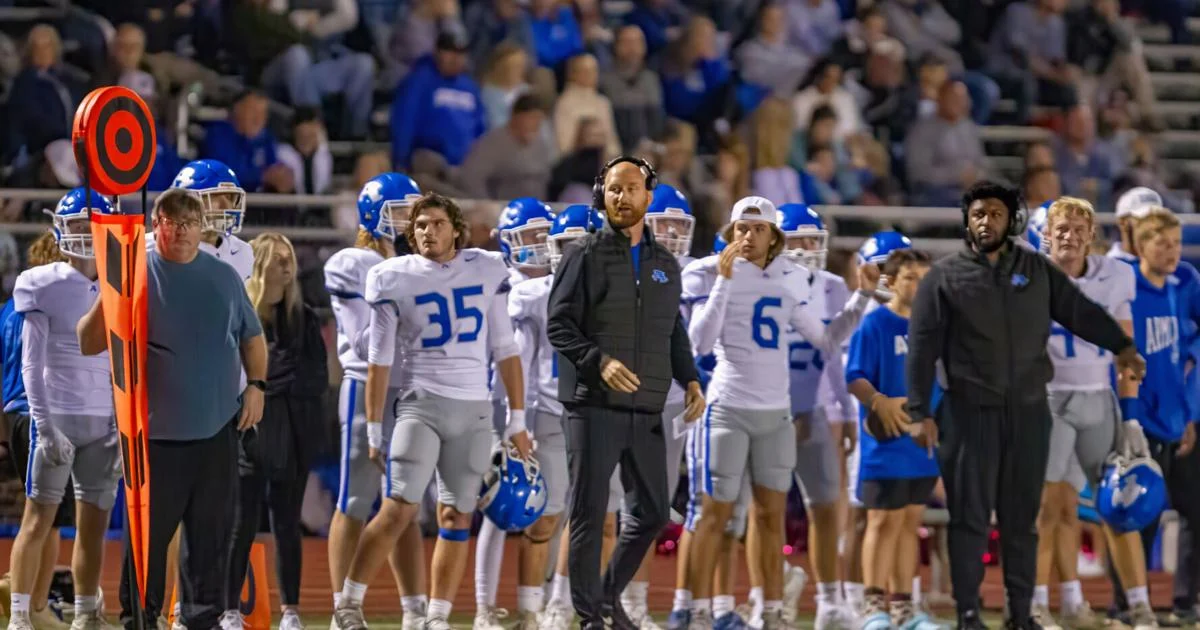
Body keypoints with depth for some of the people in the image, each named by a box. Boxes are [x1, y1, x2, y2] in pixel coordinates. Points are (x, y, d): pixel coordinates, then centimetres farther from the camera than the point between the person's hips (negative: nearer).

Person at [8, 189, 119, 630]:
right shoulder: (42, 286, -4)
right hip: (57, 416, -4)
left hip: (103, 422, 4)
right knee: (39, 519, -5)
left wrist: (123, 425, 3)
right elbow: (32, 364, -7)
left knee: (94, 526, 6)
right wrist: (45, 425, -14)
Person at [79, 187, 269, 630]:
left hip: (217, 427, 3)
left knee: (211, 529, 8)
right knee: (149, 530, -2)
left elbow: (252, 337, 21)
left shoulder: (224, 277, 9)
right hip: (157, 429, -3)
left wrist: (256, 385, 7)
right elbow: (88, 344, -8)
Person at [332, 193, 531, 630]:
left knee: (457, 517, 2)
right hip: (421, 403, -3)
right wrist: (374, 430, 2)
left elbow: (505, 349, 10)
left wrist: (517, 420, 7)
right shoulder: (395, 279, -1)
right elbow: (379, 359, 3)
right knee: (400, 508, -13)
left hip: (474, 412, 3)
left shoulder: (487, 272, 6)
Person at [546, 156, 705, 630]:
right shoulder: (585, 255, -1)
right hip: (593, 406, -5)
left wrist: (690, 380, 6)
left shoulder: (665, 265, 16)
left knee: (651, 513, 7)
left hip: (646, 410, 5)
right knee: (589, 513, -4)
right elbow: (559, 324, -7)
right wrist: (600, 362, -21)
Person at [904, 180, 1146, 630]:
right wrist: (920, 413, -10)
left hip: (1028, 410, 3)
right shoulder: (944, 277, -2)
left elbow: (1080, 310, 8)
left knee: (1022, 517, 8)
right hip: (971, 411, -3)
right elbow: (922, 347, -5)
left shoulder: (1037, 270, 8)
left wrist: (1120, 347, -4)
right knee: (970, 516, -1)